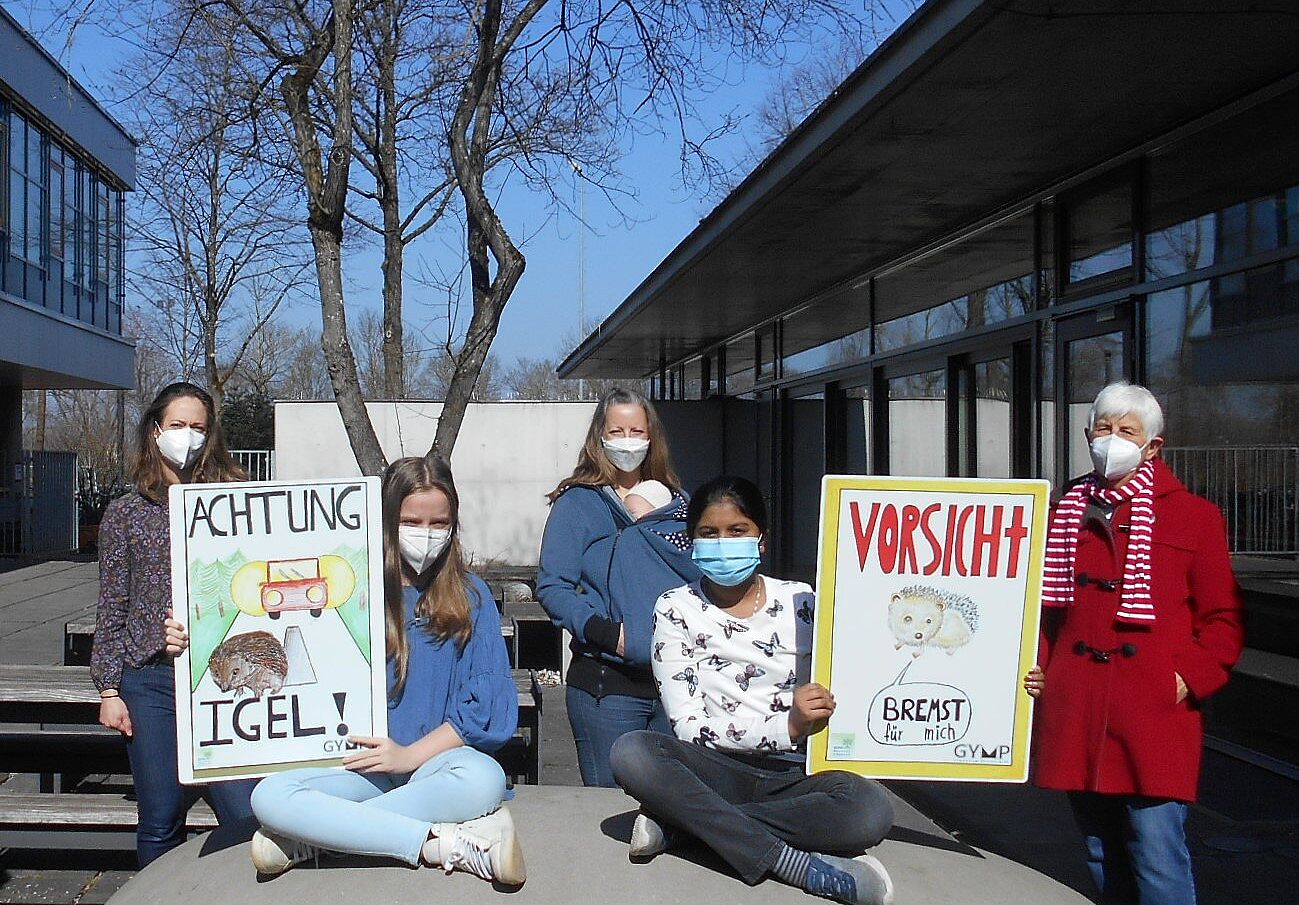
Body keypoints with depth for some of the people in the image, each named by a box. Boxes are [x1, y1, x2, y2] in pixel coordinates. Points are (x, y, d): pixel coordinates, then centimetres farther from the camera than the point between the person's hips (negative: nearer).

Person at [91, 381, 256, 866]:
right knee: (160, 824, 5)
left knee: (246, 815, -8)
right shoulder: (126, 512, 10)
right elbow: (112, 608, 10)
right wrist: (109, 689, 4)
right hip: (150, 682, 1)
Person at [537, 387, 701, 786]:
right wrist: (609, 633, -19)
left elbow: (701, 577, 17)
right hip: (607, 684, -4)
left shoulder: (674, 503, 14)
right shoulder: (579, 503, 1)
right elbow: (552, 587, -7)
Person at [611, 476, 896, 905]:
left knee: (871, 810, -30)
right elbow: (687, 726, -9)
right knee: (630, 751, -30)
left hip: (795, 776, 1)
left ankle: (677, 822, -22)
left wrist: (816, 717, -15)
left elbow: (827, 705, 10)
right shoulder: (676, 609, 1)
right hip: (716, 771, -1)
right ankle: (794, 863, -32)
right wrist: (788, 727, -22)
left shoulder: (801, 602, 6)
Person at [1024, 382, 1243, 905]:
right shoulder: (1069, 513, 14)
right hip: (1077, 713, 5)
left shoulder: (1194, 516, 2)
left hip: (1155, 715, -4)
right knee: (1102, 857, 14)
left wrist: (1191, 677, -11)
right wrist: (1038, 663, 7)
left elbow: (1223, 618, 2)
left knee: (1159, 858, -7)